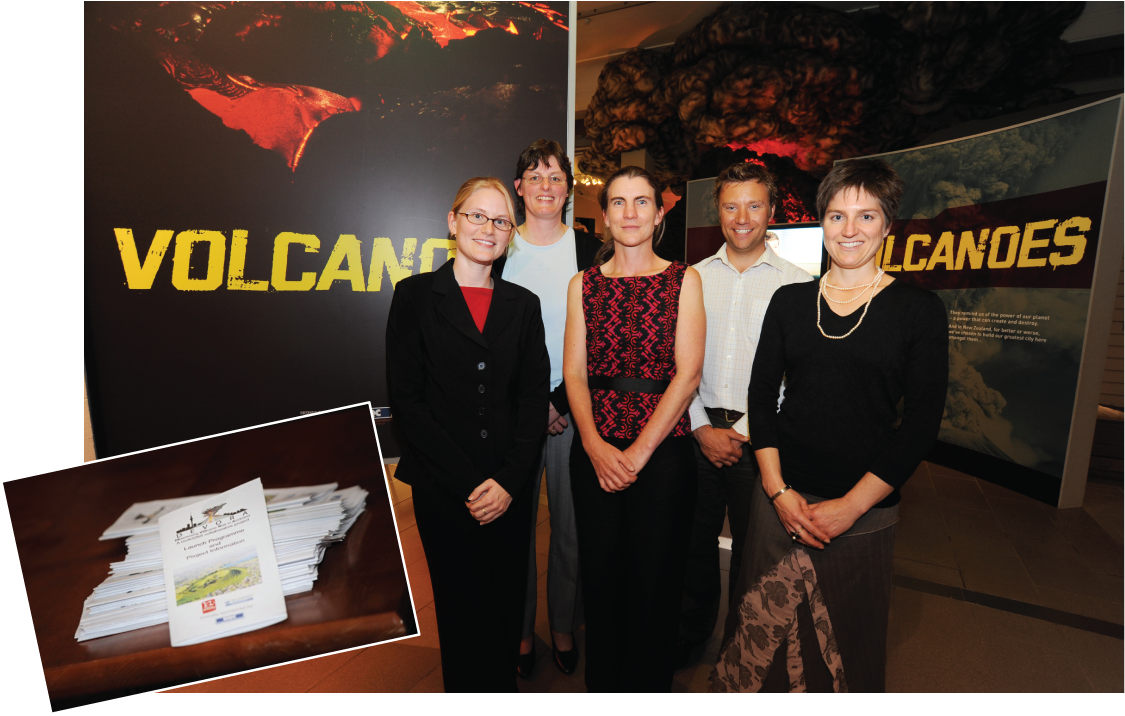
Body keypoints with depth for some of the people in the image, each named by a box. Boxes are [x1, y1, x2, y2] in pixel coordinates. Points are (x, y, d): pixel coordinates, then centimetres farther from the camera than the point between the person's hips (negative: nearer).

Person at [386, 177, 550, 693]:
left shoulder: (523, 304, 8)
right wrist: (468, 483, -11)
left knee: (506, 611, 13)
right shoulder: (415, 295, 0)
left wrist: (509, 480, -8)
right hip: (443, 489, -2)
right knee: (460, 610, 11)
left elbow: (535, 398, 4)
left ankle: (502, 681, 38)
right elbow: (405, 397, -6)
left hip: (511, 490, 3)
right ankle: (465, 683, 36)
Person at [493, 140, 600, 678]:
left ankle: (565, 628, 29)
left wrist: (560, 399, -8)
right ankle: (520, 630, 27)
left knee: (571, 525, 8)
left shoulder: (590, 250, 4)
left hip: (574, 406, 0)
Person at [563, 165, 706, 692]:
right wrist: (596, 446, -11)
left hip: (662, 449, -1)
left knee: (655, 583, 8)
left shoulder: (684, 280, 2)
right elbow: (574, 373, 2)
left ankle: (649, 681, 32)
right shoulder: (583, 284, 8)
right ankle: (601, 680, 34)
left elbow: (687, 374, -6)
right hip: (594, 452, 2)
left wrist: (638, 453, -12)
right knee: (601, 579, 12)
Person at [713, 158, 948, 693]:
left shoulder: (919, 310, -2)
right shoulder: (789, 301, 4)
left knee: (848, 644, 14)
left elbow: (921, 422, -6)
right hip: (781, 500, 2)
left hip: (864, 512, -1)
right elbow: (761, 395, 2)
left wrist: (851, 505, -11)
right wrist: (778, 490, -6)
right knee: (763, 633, 11)